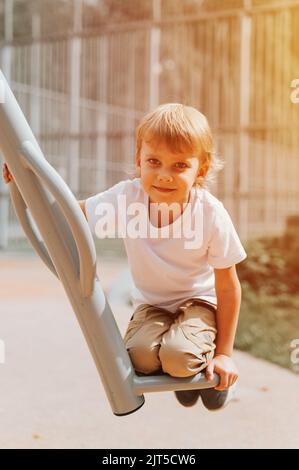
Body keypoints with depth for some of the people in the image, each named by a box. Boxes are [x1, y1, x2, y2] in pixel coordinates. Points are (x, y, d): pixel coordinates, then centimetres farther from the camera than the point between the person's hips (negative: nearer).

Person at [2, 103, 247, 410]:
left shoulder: (212, 215, -26)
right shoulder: (127, 197, -20)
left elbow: (228, 288, -15)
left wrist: (224, 353, -11)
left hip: (199, 300, -3)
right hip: (151, 303, 3)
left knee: (178, 355, -31)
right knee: (141, 355, -26)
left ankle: (212, 367, 6)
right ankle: (183, 371, 10)